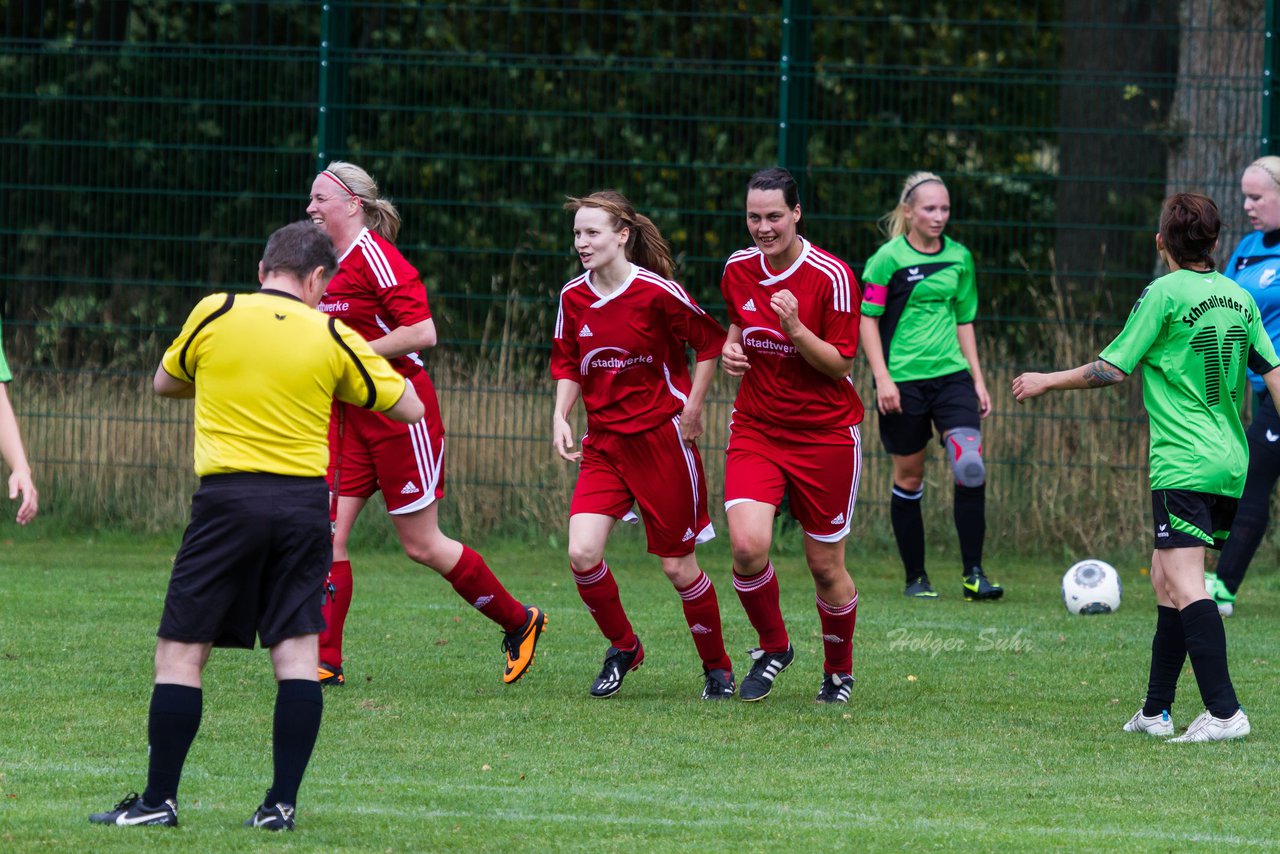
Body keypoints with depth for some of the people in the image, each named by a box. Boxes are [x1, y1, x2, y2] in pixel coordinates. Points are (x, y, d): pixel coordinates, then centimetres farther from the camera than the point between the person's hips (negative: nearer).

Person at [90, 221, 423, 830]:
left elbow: (165, 383, 19)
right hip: (305, 500, 1)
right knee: (297, 650, 4)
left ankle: (159, 799, 2)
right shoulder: (331, 337, 3)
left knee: (180, 651, 4)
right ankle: (282, 803, -1)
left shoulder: (215, 314, 2)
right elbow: (409, 407, 10)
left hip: (229, 495, -1)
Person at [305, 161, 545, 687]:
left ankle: (519, 623, 19)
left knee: (422, 545, 1)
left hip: (399, 413, -8)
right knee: (325, 532, -4)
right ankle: (325, 663, -1)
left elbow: (422, 332, -22)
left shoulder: (375, 255, -16)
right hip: (351, 416, 8)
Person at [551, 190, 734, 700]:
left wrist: (691, 409, -5)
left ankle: (717, 668, 21)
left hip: (662, 438, -5)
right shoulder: (573, 298, 1)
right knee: (582, 554, -12)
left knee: (677, 565, 2)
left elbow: (710, 342, -4)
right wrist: (561, 417, 1)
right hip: (604, 442, 5)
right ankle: (622, 648, 12)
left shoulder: (656, 292, -14)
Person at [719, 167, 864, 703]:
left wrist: (794, 328, -28)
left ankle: (838, 670, 29)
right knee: (747, 545, -18)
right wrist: (731, 348, 1)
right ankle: (773, 648, 7)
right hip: (756, 428, 3)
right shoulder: (738, 270, 1)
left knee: (826, 566, 4)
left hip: (824, 433, -3)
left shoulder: (831, 277, -14)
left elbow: (840, 364, -13)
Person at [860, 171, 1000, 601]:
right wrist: (882, 377, -13)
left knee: (971, 465, -15)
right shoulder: (888, 259, -6)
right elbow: (868, 319, -5)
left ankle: (973, 573, -8)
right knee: (909, 476, 4)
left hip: (951, 374, 3)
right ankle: (915, 577, 17)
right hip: (903, 379, -3)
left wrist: (978, 380, 13)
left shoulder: (959, 258, 9)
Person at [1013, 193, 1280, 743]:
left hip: (1185, 465, -8)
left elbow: (1112, 369, -6)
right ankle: (1156, 710, 20)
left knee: (1185, 585, -13)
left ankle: (1224, 712, -24)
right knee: (1165, 577, 16)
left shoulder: (1164, 295, -8)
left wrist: (1046, 382, 8)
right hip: (1230, 462, 8)